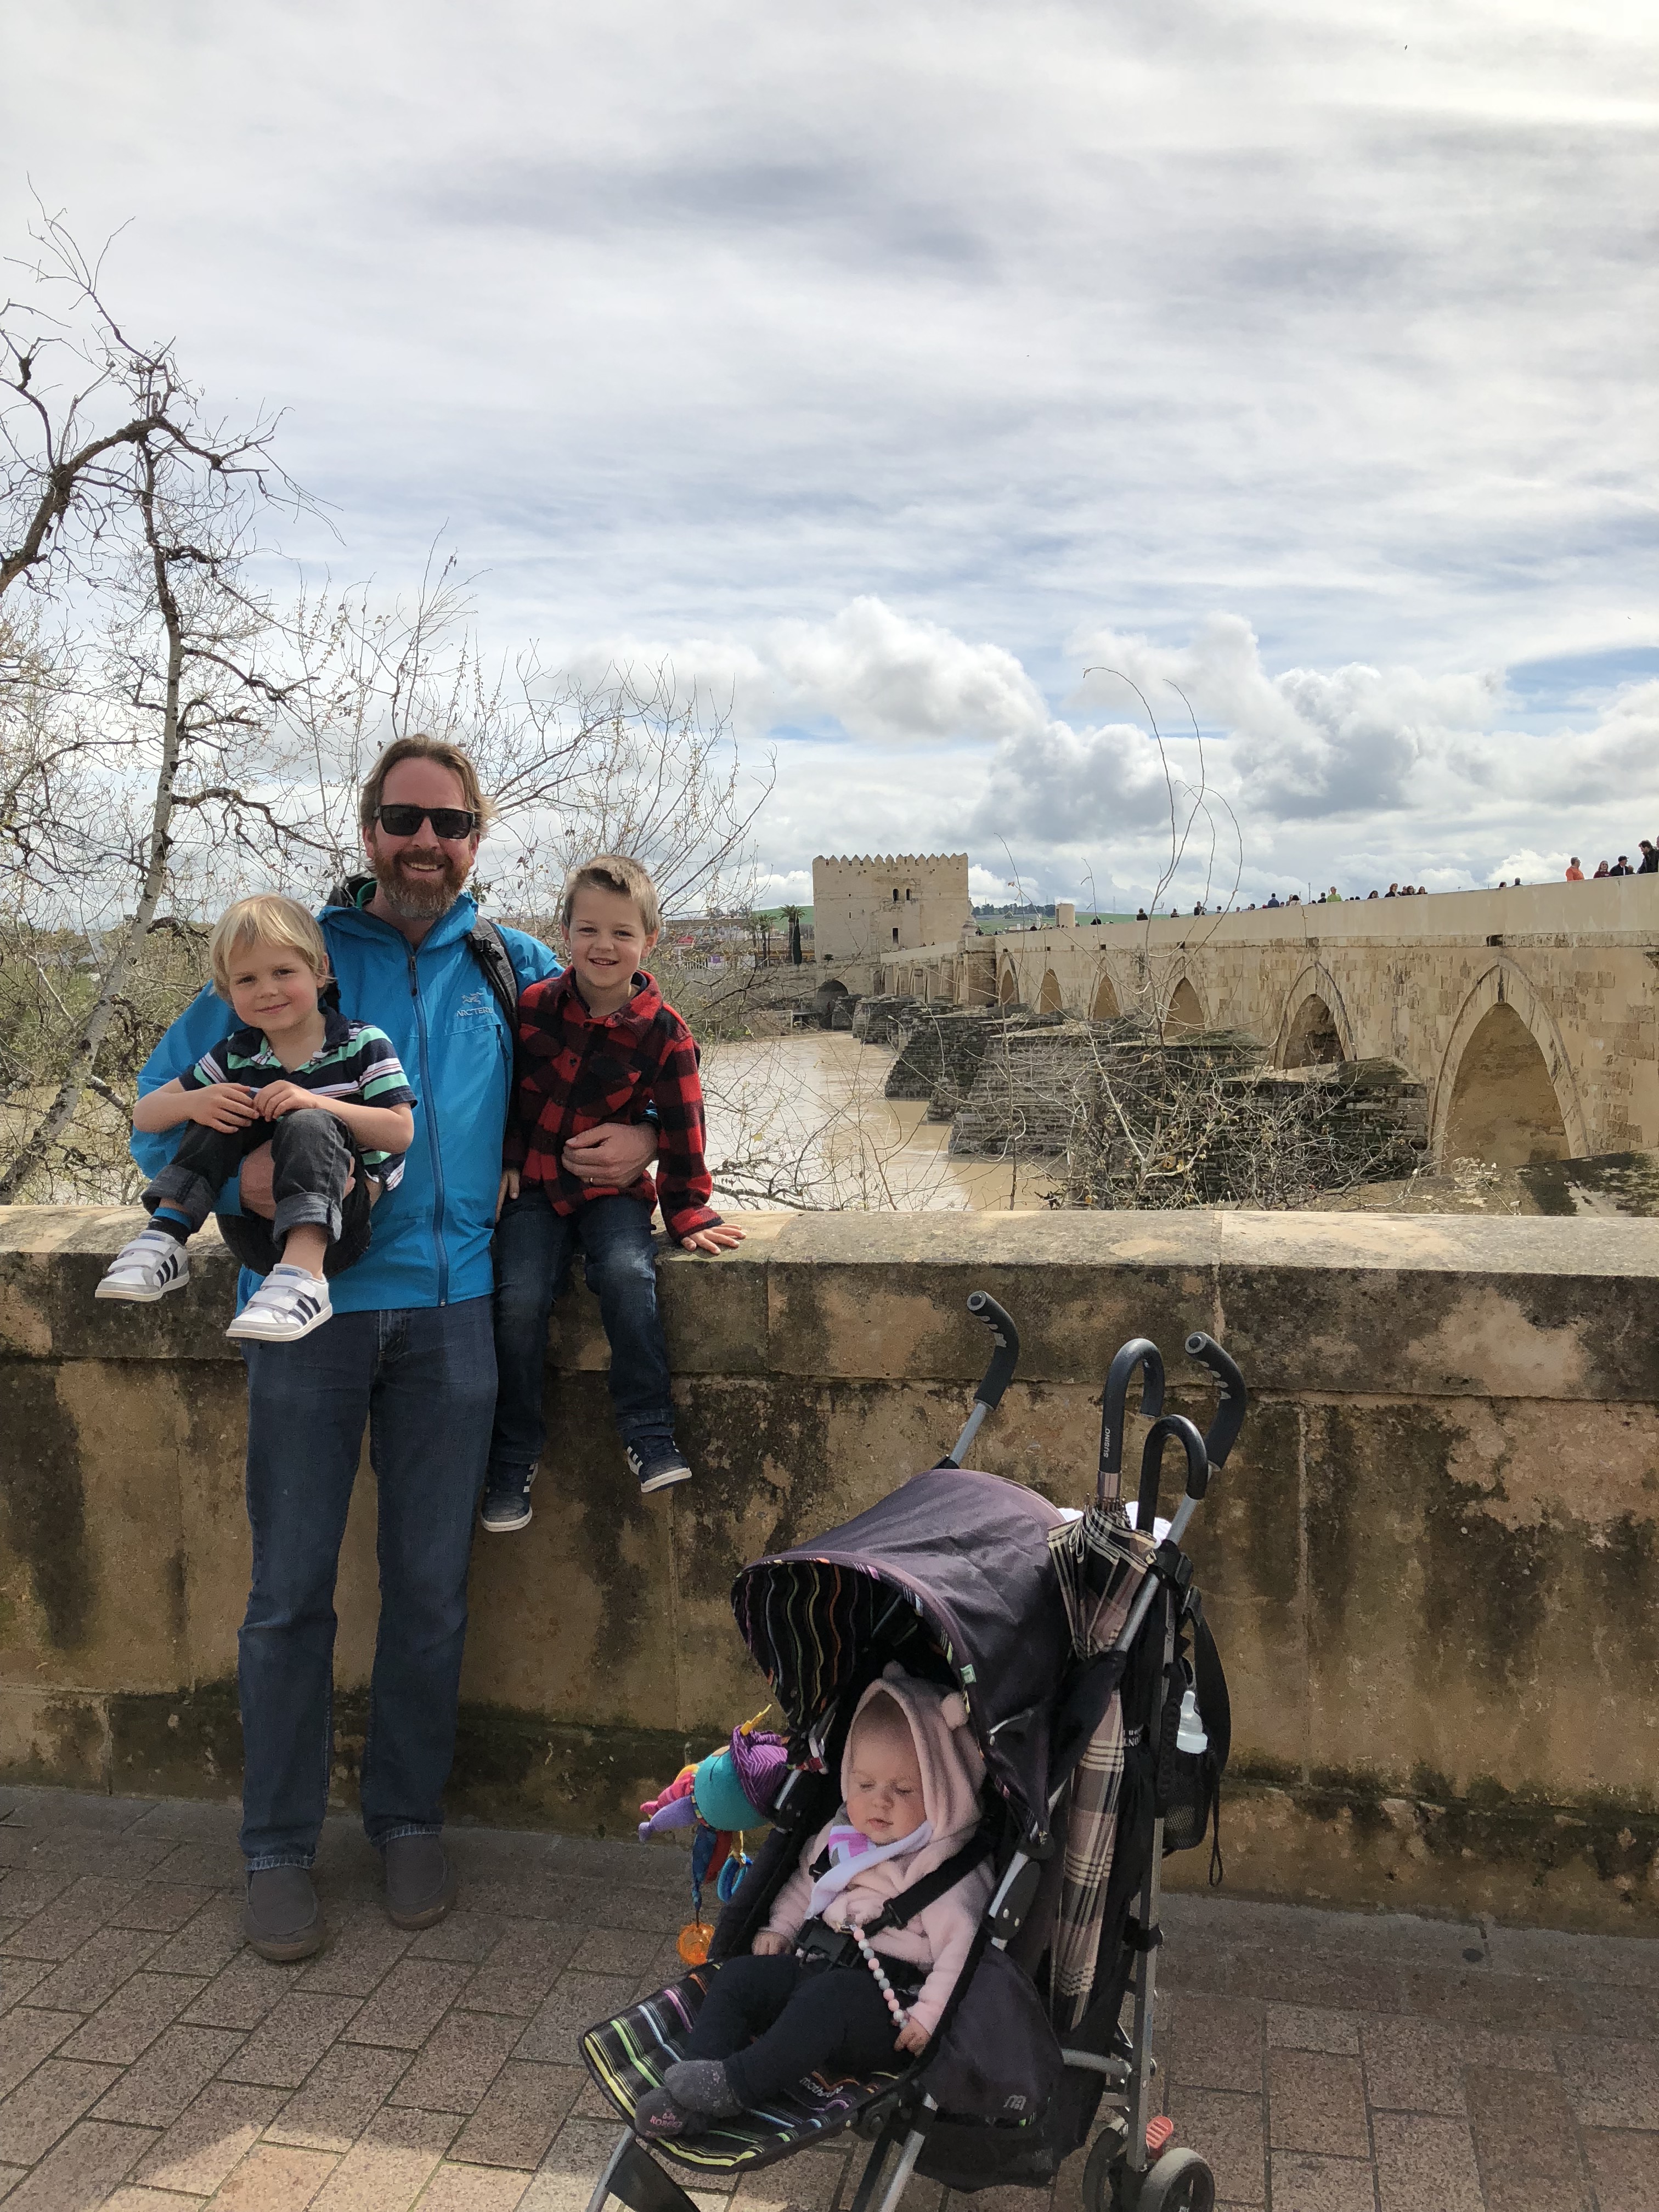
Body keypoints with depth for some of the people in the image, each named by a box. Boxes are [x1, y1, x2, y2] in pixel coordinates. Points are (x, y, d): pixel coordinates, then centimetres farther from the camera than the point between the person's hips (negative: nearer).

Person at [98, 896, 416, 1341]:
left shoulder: (364, 1044, -3)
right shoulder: (234, 1057, 8)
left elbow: (401, 1132, -11)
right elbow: (144, 1114, 10)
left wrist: (315, 1103, -22)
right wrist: (193, 1103, -13)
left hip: (339, 1227, -4)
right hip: (259, 1234, 4)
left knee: (309, 1126, -30)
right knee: (220, 1116, -11)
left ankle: (304, 1276, -46)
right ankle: (165, 1240, -15)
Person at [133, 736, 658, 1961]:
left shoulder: (513, 968, 10)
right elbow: (162, 1102, 7)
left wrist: (640, 1139, -1)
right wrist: (237, 1174, -13)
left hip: (448, 1306, 2)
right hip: (308, 1300, -1)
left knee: (431, 1585, 9)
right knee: (292, 1590, 5)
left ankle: (410, 1818, 28)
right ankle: (279, 1848, 22)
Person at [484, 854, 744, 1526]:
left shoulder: (663, 1033, -5)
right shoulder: (533, 1008, -1)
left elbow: (682, 1130, 0)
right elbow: (502, 1093, 10)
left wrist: (688, 1213, -2)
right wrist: (505, 1161, 2)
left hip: (614, 1188, -1)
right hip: (534, 1185, 1)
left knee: (627, 1276, -28)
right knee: (520, 1298, -17)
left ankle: (649, 1435, -15)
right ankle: (512, 1456, 1)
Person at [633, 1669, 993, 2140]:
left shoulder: (949, 1869, -11)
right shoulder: (839, 1837, 11)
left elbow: (960, 1949, -15)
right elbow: (804, 1883, 28)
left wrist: (928, 2014, -21)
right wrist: (779, 1927, 15)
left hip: (886, 2002, -8)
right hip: (814, 1963, 8)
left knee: (823, 1999, -36)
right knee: (736, 1976, -11)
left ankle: (736, 2085, -39)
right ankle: (688, 2103, -23)